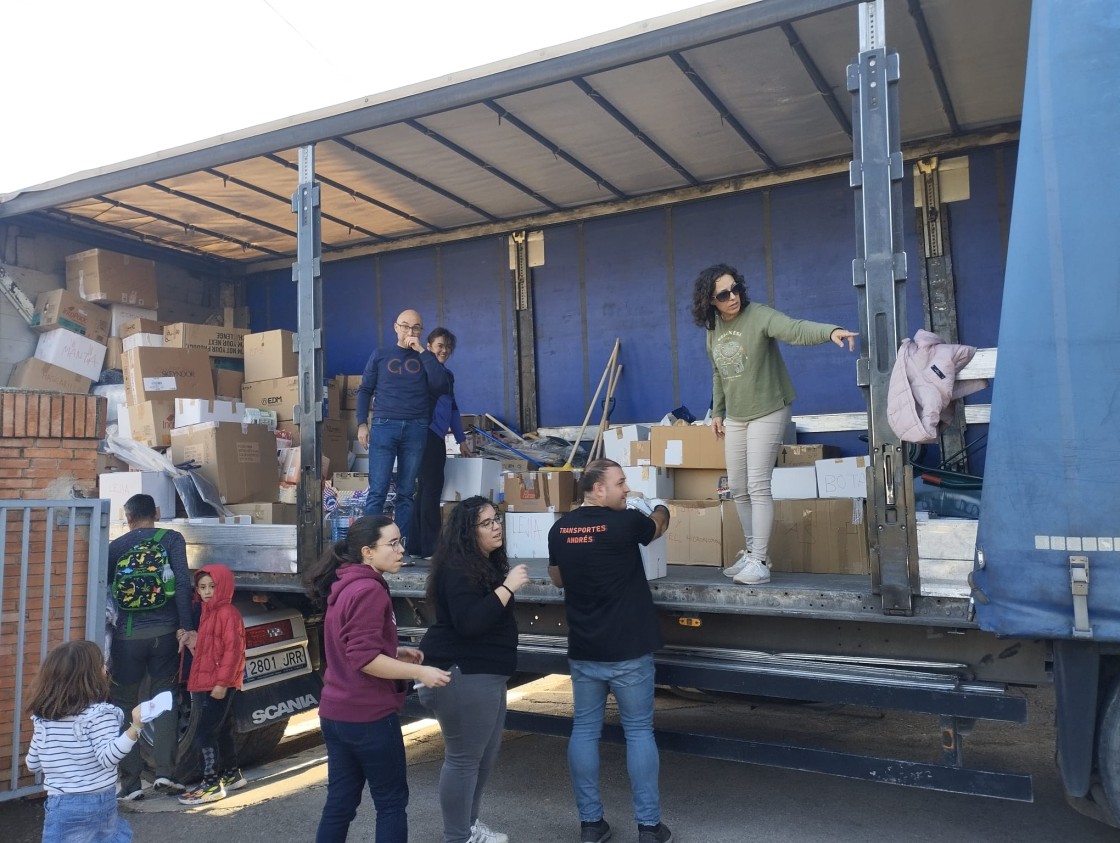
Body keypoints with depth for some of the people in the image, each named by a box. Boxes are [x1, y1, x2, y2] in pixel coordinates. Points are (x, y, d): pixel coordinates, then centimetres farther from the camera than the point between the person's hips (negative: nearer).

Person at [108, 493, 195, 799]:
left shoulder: (115, 547, 4)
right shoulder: (171, 539, 1)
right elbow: (183, 583, -9)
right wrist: (185, 627, -9)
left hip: (127, 634, 0)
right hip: (164, 632, 0)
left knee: (124, 705, 11)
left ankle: (131, 783, 10)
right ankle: (165, 772, 2)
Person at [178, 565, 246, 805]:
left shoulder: (228, 613, -14)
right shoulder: (208, 612, 15)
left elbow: (233, 650, -19)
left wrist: (222, 682, -21)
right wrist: (192, 640, 8)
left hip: (220, 686, -10)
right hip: (204, 684, 10)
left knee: (205, 732, -8)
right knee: (222, 731, 17)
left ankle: (212, 784, -2)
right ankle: (232, 775, 28)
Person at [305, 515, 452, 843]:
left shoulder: (345, 586, 10)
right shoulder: (370, 590, -20)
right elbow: (364, 658, -24)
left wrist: (395, 653, 10)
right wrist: (419, 672, -20)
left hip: (335, 713, 9)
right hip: (368, 715, -9)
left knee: (340, 801, 15)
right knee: (392, 801, 7)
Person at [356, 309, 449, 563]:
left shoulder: (425, 358, 12)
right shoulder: (380, 355, 12)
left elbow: (440, 385, -5)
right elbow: (365, 390, 11)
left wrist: (422, 351, -6)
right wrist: (362, 423, 0)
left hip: (416, 430, 1)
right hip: (384, 427, -1)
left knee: (406, 492, 2)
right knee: (377, 491, -6)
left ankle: (400, 548, 6)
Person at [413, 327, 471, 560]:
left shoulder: (448, 375, 21)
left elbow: (452, 407, 27)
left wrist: (461, 439, 26)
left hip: (437, 437, 9)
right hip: (427, 433, -9)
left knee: (427, 489, 9)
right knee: (431, 488, -9)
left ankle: (418, 546, 15)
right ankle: (430, 548, -6)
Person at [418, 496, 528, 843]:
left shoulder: (486, 564, 14)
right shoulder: (458, 569, -17)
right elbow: (469, 622, -29)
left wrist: (506, 585, 13)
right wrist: (507, 587, -26)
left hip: (485, 672, 11)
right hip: (461, 675, -11)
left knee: (485, 755, 17)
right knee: (464, 758, -1)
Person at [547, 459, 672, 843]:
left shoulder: (560, 529, 0)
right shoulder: (625, 522, -14)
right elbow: (658, 526, 8)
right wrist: (661, 508, 29)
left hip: (582, 651, 4)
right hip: (627, 651, -4)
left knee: (584, 730, 10)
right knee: (639, 732, 6)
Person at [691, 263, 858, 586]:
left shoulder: (758, 315, -17)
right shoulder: (712, 329, 3)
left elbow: (796, 330, -35)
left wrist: (830, 331, -53)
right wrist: (717, 412, 17)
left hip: (767, 413, -7)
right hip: (734, 418, 7)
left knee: (758, 486, -10)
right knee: (737, 488, 11)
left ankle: (760, 561, -4)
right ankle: (752, 551, 26)